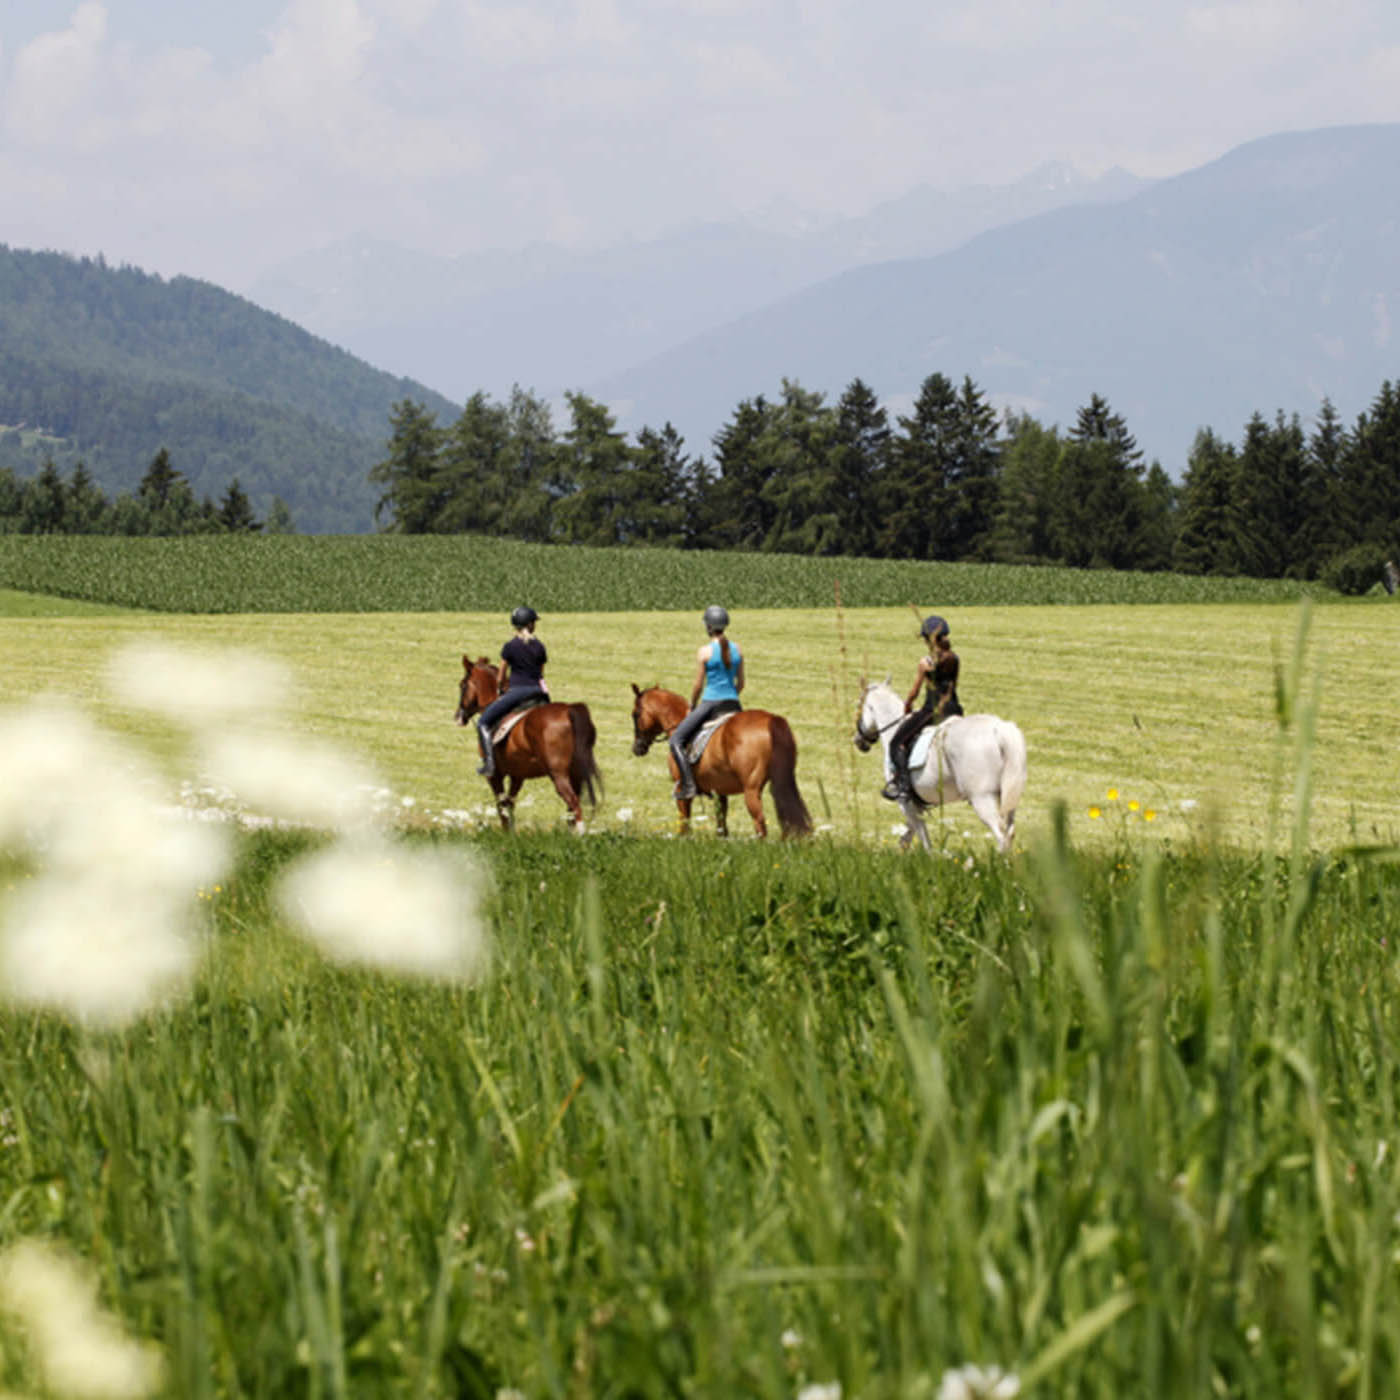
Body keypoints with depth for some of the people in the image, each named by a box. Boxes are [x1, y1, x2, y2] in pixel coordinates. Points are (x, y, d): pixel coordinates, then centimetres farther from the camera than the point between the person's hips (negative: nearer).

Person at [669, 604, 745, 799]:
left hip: (710, 703, -5)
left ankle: (688, 784, -13)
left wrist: (692, 707, 9)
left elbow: (698, 685, -7)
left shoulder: (704, 652, -11)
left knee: (676, 740, 1)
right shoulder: (737, 649, 4)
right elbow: (741, 683, 10)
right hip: (733, 704, 5)